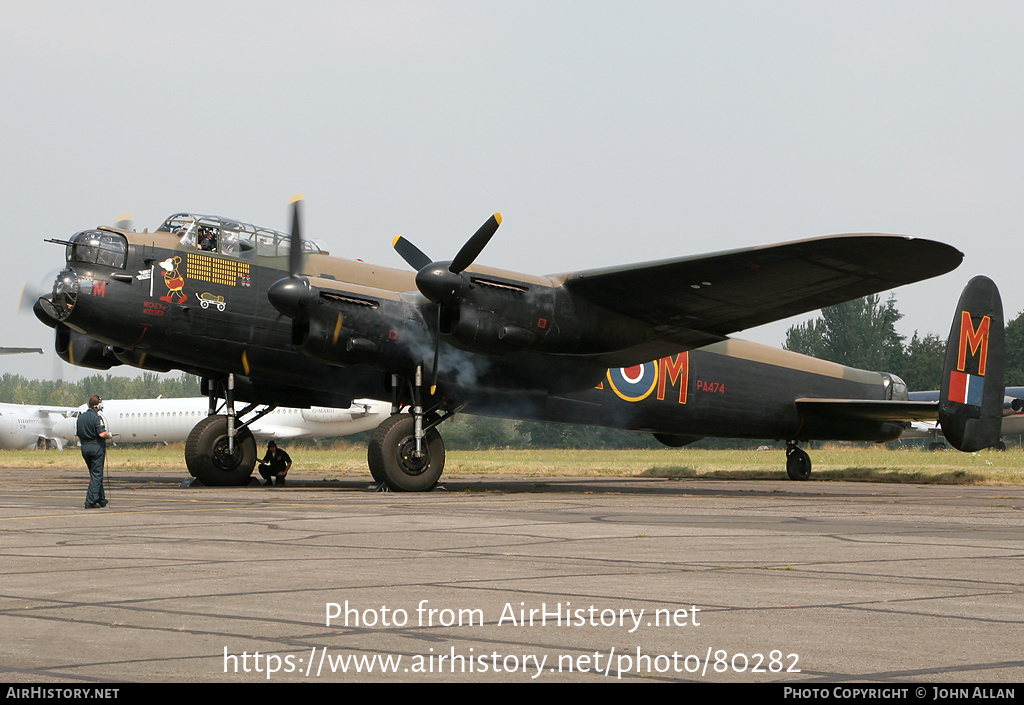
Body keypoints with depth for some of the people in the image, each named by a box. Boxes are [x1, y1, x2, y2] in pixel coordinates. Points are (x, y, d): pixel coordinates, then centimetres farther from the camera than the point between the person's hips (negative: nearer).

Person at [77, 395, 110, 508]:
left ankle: (101, 500, 24)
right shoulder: (97, 418, -15)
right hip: (97, 447, -7)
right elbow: (101, 434, -24)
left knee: (95, 474, 17)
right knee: (96, 475, -3)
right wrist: (108, 435, -4)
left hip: (84, 448, 7)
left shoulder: (81, 417, 10)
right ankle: (90, 502, -9)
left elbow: (79, 435, 15)